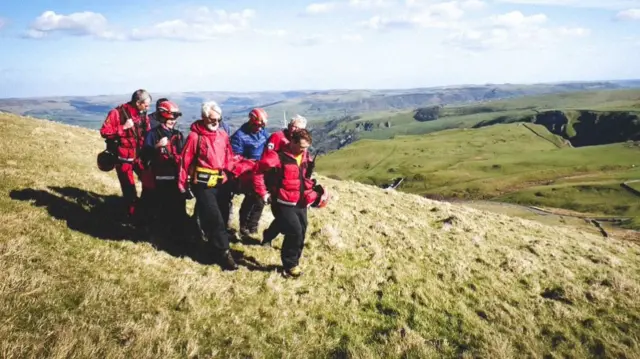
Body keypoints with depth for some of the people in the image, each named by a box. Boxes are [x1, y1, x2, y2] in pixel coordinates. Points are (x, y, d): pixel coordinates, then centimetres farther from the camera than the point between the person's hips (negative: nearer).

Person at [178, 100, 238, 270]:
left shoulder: (223, 135, 7)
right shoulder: (195, 136, -9)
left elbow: (229, 158, 13)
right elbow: (185, 161, -6)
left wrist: (231, 176, 10)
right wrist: (183, 186, -5)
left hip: (222, 182, 6)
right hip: (204, 184, -6)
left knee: (223, 217, 12)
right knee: (215, 219, -7)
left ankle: (215, 244, 30)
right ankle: (223, 253, -1)